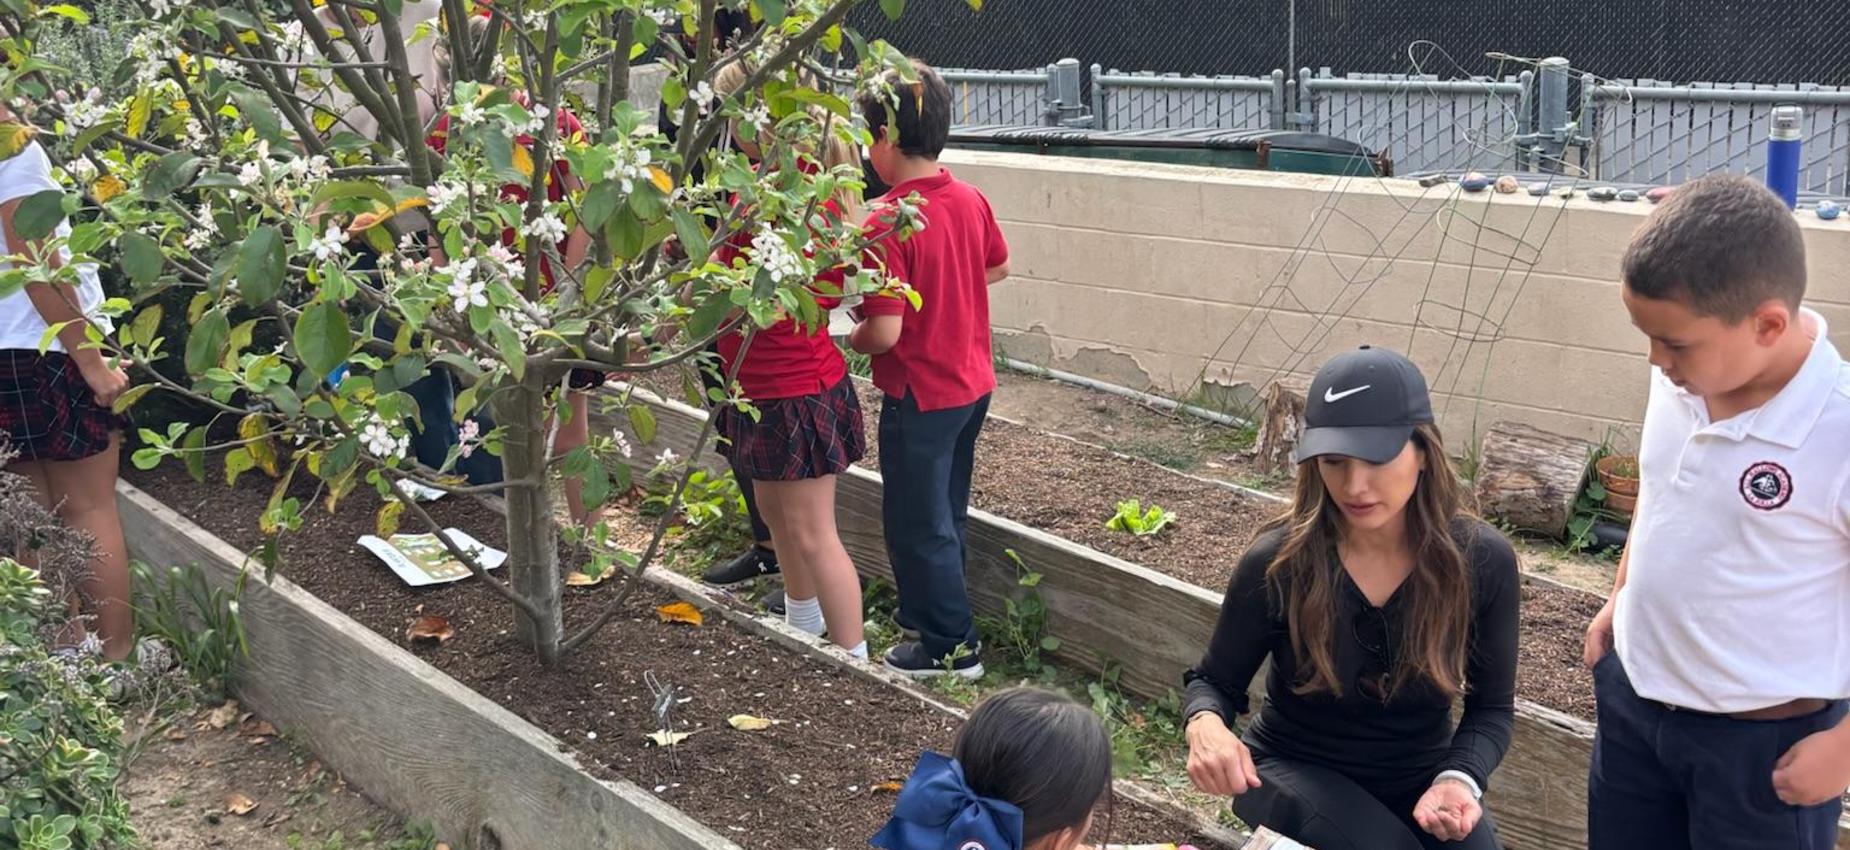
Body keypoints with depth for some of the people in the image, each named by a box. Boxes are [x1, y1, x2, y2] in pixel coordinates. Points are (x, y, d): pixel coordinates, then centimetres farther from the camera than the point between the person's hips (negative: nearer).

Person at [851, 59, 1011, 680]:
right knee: (945, 515, 23)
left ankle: (951, 646, 18)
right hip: (973, 384, 8)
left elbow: (885, 333, -26)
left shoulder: (885, 224, -24)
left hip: (920, 396, -8)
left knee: (918, 524, 8)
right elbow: (999, 267, 16)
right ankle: (934, 616, 38)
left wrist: (851, 338, -5)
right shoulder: (970, 199, -2)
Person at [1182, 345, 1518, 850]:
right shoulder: (1278, 563, -20)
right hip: (1296, 769, -2)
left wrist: (1460, 779, -25)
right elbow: (1216, 680, -6)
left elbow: (1491, 707, -4)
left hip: (1420, 776, 3)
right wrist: (1206, 725, -30)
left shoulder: (1483, 561, -15)